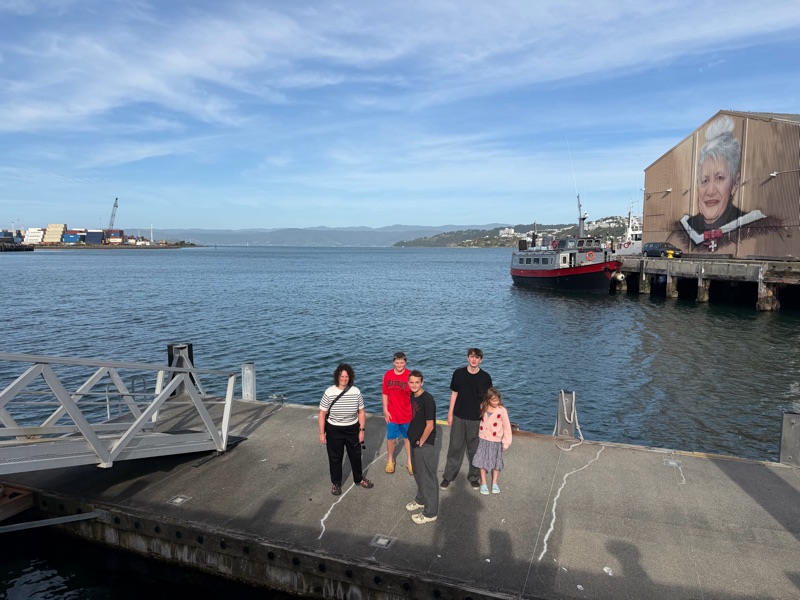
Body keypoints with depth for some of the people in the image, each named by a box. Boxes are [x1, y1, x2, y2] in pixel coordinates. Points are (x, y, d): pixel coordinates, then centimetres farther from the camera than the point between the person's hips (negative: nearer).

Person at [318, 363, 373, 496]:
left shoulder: (356, 392, -11)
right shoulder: (329, 392, -16)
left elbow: (361, 412, -1)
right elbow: (322, 414, -9)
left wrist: (362, 430, -3)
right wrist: (322, 433, -9)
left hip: (352, 429, 2)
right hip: (334, 430, -2)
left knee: (356, 455, 18)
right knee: (335, 458, 13)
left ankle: (359, 479, 42)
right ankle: (336, 483, 35)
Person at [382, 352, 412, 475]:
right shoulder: (388, 375, -5)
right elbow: (385, 394, 2)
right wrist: (385, 410, -1)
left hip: (407, 414, -2)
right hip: (392, 414, 2)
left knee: (408, 438, 13)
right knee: (391, 438, 13)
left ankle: (409, 462, 29)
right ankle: (390, 461, 34)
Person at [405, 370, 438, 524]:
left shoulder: (427, 399, -23)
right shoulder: (412, 396, 3)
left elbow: (430, 426, -21)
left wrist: (421, 442, -13)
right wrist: (412, 438, 11)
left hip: (425, 444, -9)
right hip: (415, 441, 9)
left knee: (428, 477, 2)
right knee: (418, 473, 23)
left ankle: (430, 513, 14)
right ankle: (421, 500, 43)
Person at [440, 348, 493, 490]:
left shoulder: (485, 377, -7)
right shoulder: (458, 373, -4)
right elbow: (454, 393, 2)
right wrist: (450, 413, 1)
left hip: (476, 419, 0)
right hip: (459, 416, 0)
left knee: (474, 449, 11)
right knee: (455, 447, 8)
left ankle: (474, 477, 30)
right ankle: (448, 476, 22)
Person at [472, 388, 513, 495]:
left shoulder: (502, 410, -18)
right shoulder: (483, 407, -8)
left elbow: (507, 427, -12)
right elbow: (479, 419, 7)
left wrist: (506, 442, -10)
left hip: (495, 440, -2)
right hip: (483, 439, 2)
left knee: (496, 462, 12)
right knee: (482, 461, 8)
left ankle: (494, 483, 30)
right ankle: (483, 483, 21)